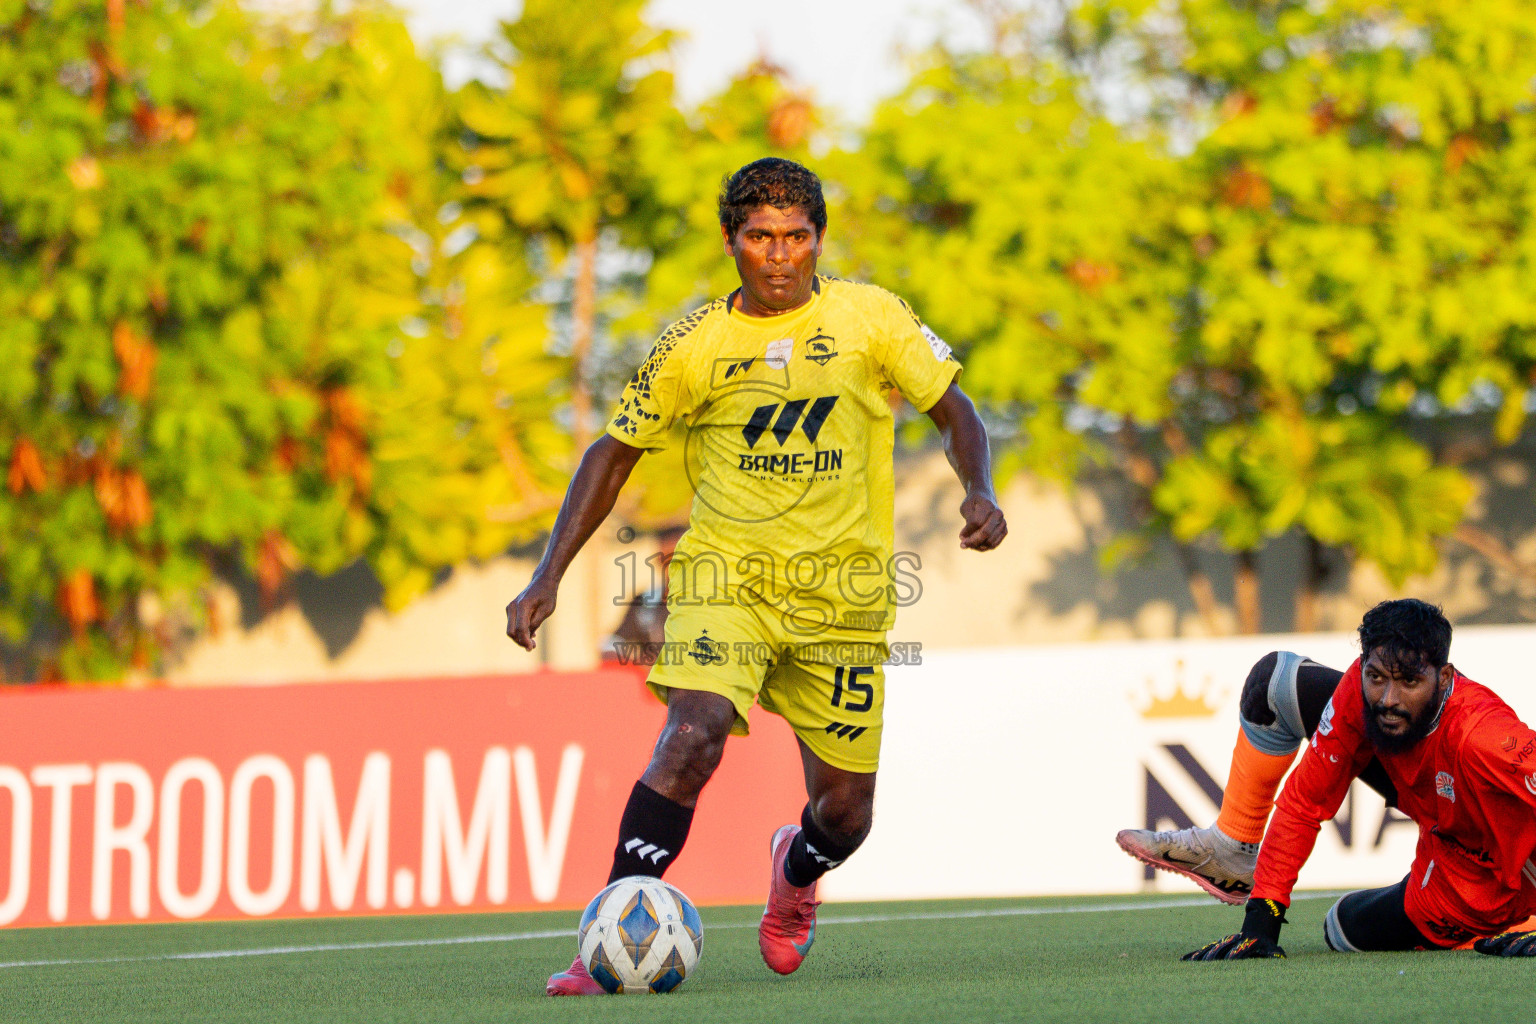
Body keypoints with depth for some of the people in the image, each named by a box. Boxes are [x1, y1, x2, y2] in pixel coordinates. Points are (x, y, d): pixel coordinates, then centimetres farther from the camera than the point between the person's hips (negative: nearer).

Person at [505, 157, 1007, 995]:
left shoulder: (870, 318, 0)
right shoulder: (694, 345, 0)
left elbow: (954, 414, 8)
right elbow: (614, 453, 9)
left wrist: (979, 493, -13)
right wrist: (548, 578, 1)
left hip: (843, 590, 1)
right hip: (727, 574, -1)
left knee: (844, 814, 5)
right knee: (691, 736, -27)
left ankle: (794, 872, 43)